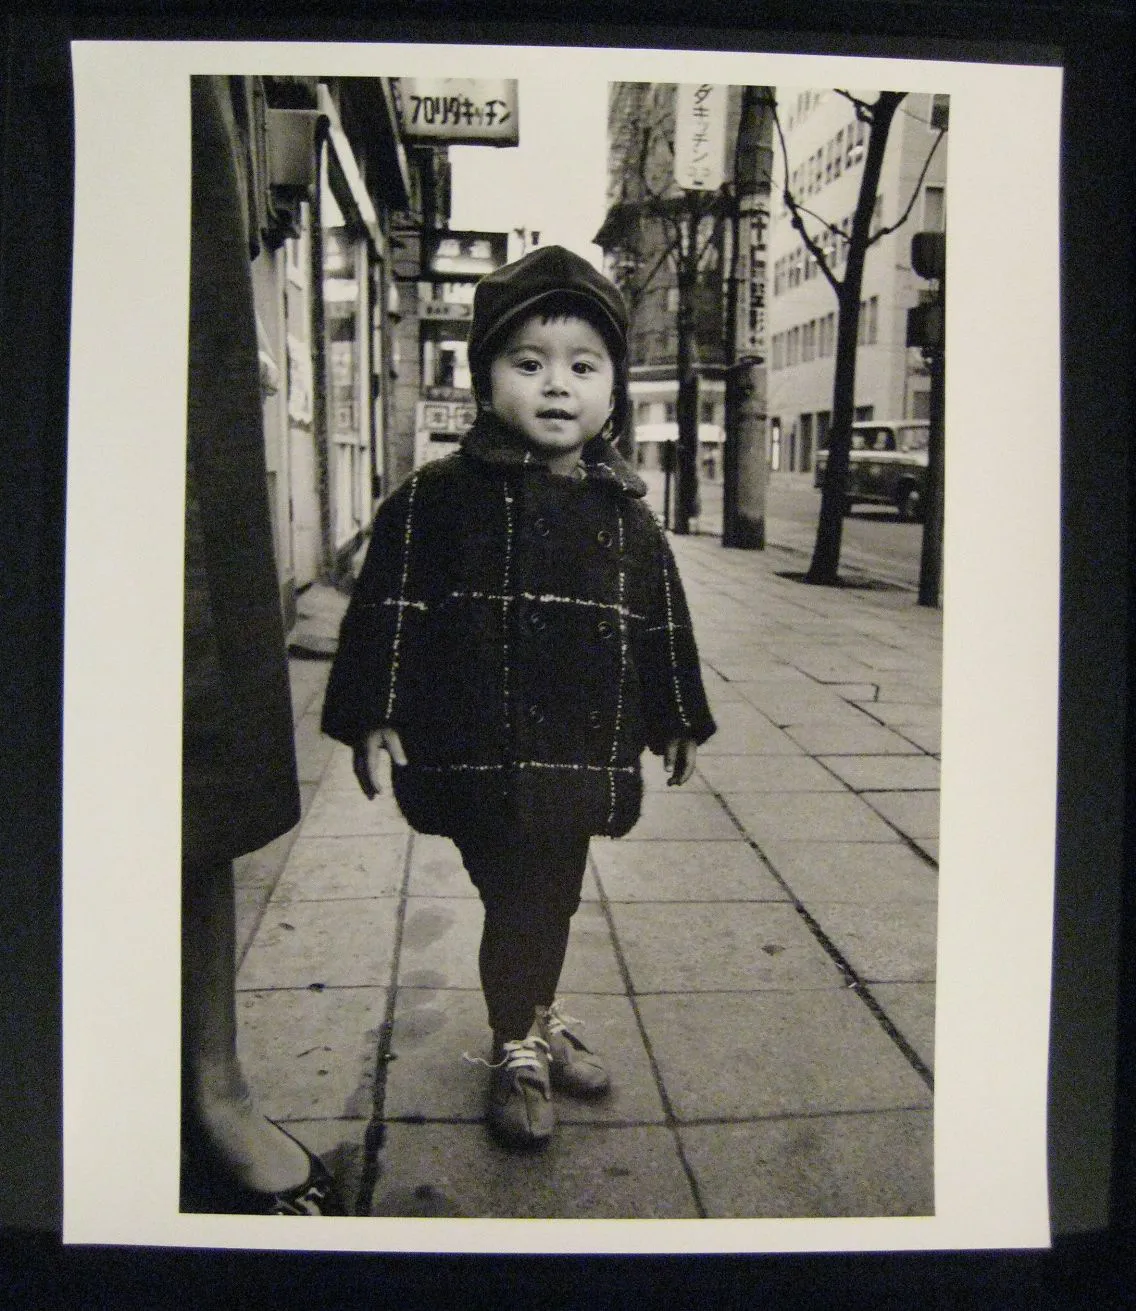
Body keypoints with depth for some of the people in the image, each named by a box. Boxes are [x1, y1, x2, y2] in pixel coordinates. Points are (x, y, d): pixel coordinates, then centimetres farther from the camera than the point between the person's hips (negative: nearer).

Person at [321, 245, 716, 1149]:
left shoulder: (625, 513, 7)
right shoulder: (440, 498, -5)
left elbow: (661, 622, 15)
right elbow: (389, 606, -5)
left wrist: (680, 720, 20)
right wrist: (373, 714, -9)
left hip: (582, 749, 5)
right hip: (481, 750, -4)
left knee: (554, 896, 17)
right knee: (518, 898, 0)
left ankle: (538, 1017, 40)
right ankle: (518, 1047, 22)